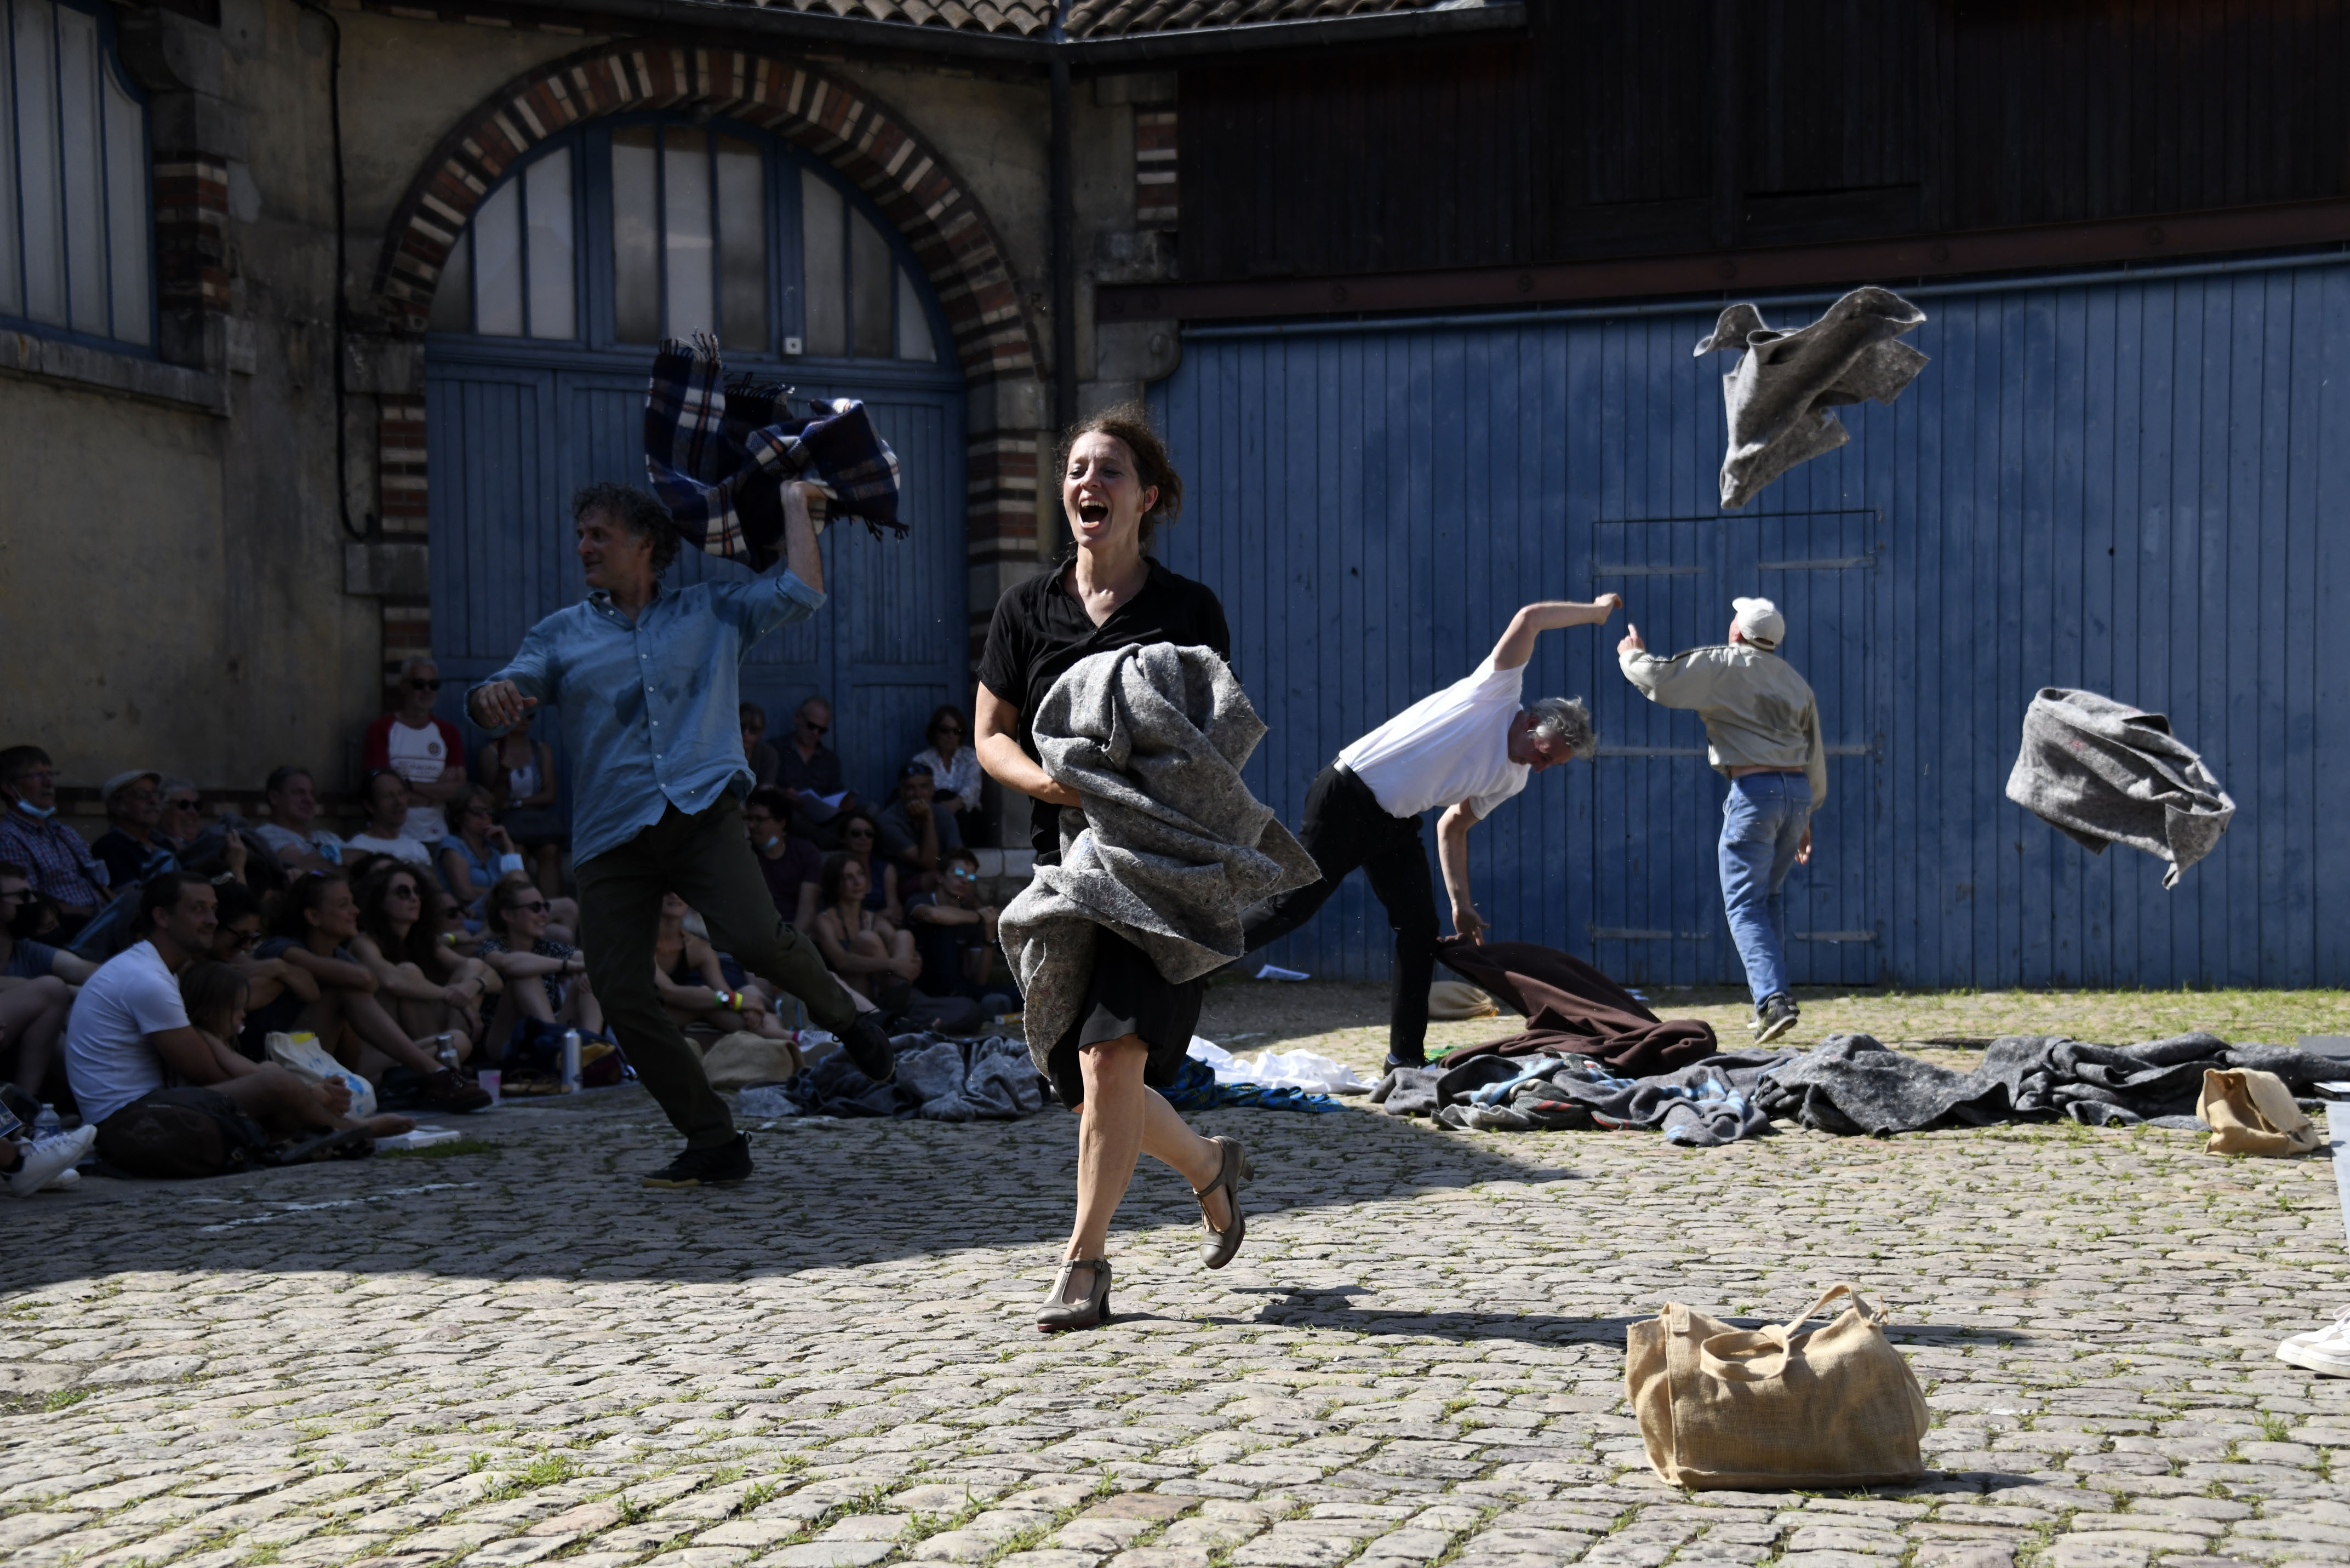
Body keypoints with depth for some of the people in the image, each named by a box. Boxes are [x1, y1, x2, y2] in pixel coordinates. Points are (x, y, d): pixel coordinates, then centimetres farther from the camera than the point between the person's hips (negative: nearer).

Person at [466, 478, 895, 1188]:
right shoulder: (562, 635, 18)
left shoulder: (714, 611, 16)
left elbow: (803, 591, 9)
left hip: (702, 811, -2)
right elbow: (507, 693, 6)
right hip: (611, 836, 3)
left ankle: (840, 1014, 6)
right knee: (623, 995, -9)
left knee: (756, 937, -26)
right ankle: (715, 1144, 4)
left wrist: (793, 500, 18)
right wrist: (491, 697, -18)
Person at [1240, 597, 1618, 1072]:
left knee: (1421, 932, 1)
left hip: (1396, 825, 8)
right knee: (1293, 907, -9)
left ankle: (1406, 1057, 9)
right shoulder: (1498, 693, -10)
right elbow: (1529, 619, -18)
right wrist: (1596, 610, -5)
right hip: (1348, 798, -8)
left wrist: (1461, 903, 12)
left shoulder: (1512, 781, 10)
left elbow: (1452, 828, 19)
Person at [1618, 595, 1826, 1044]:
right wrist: (1806, 816, 26)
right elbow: (1815, 754, 21)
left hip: (1755, 789, -7)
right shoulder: (1796, 682, 21)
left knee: (1745, 905, -6)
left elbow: (1659, 680, -7)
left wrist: (1633, 655, 15)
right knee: (1770, 895, 20)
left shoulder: (1722, 665, 0)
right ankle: (1772, 998, 18)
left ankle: (1774, 999, -21)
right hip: (1799, 789, 7)